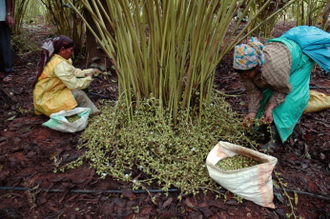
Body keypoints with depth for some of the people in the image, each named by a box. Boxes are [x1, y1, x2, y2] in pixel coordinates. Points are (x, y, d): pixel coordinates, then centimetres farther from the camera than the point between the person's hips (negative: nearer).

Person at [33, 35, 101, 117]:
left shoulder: (55, 58, 3)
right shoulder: (60, 64, -26)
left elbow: (73, 72, 11)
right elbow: (74, 85, -27)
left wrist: (90, 71, 0)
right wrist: (89, 78, -11)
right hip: (46, 102, -10)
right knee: (78, 94, -21)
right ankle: (93, 113, -3)